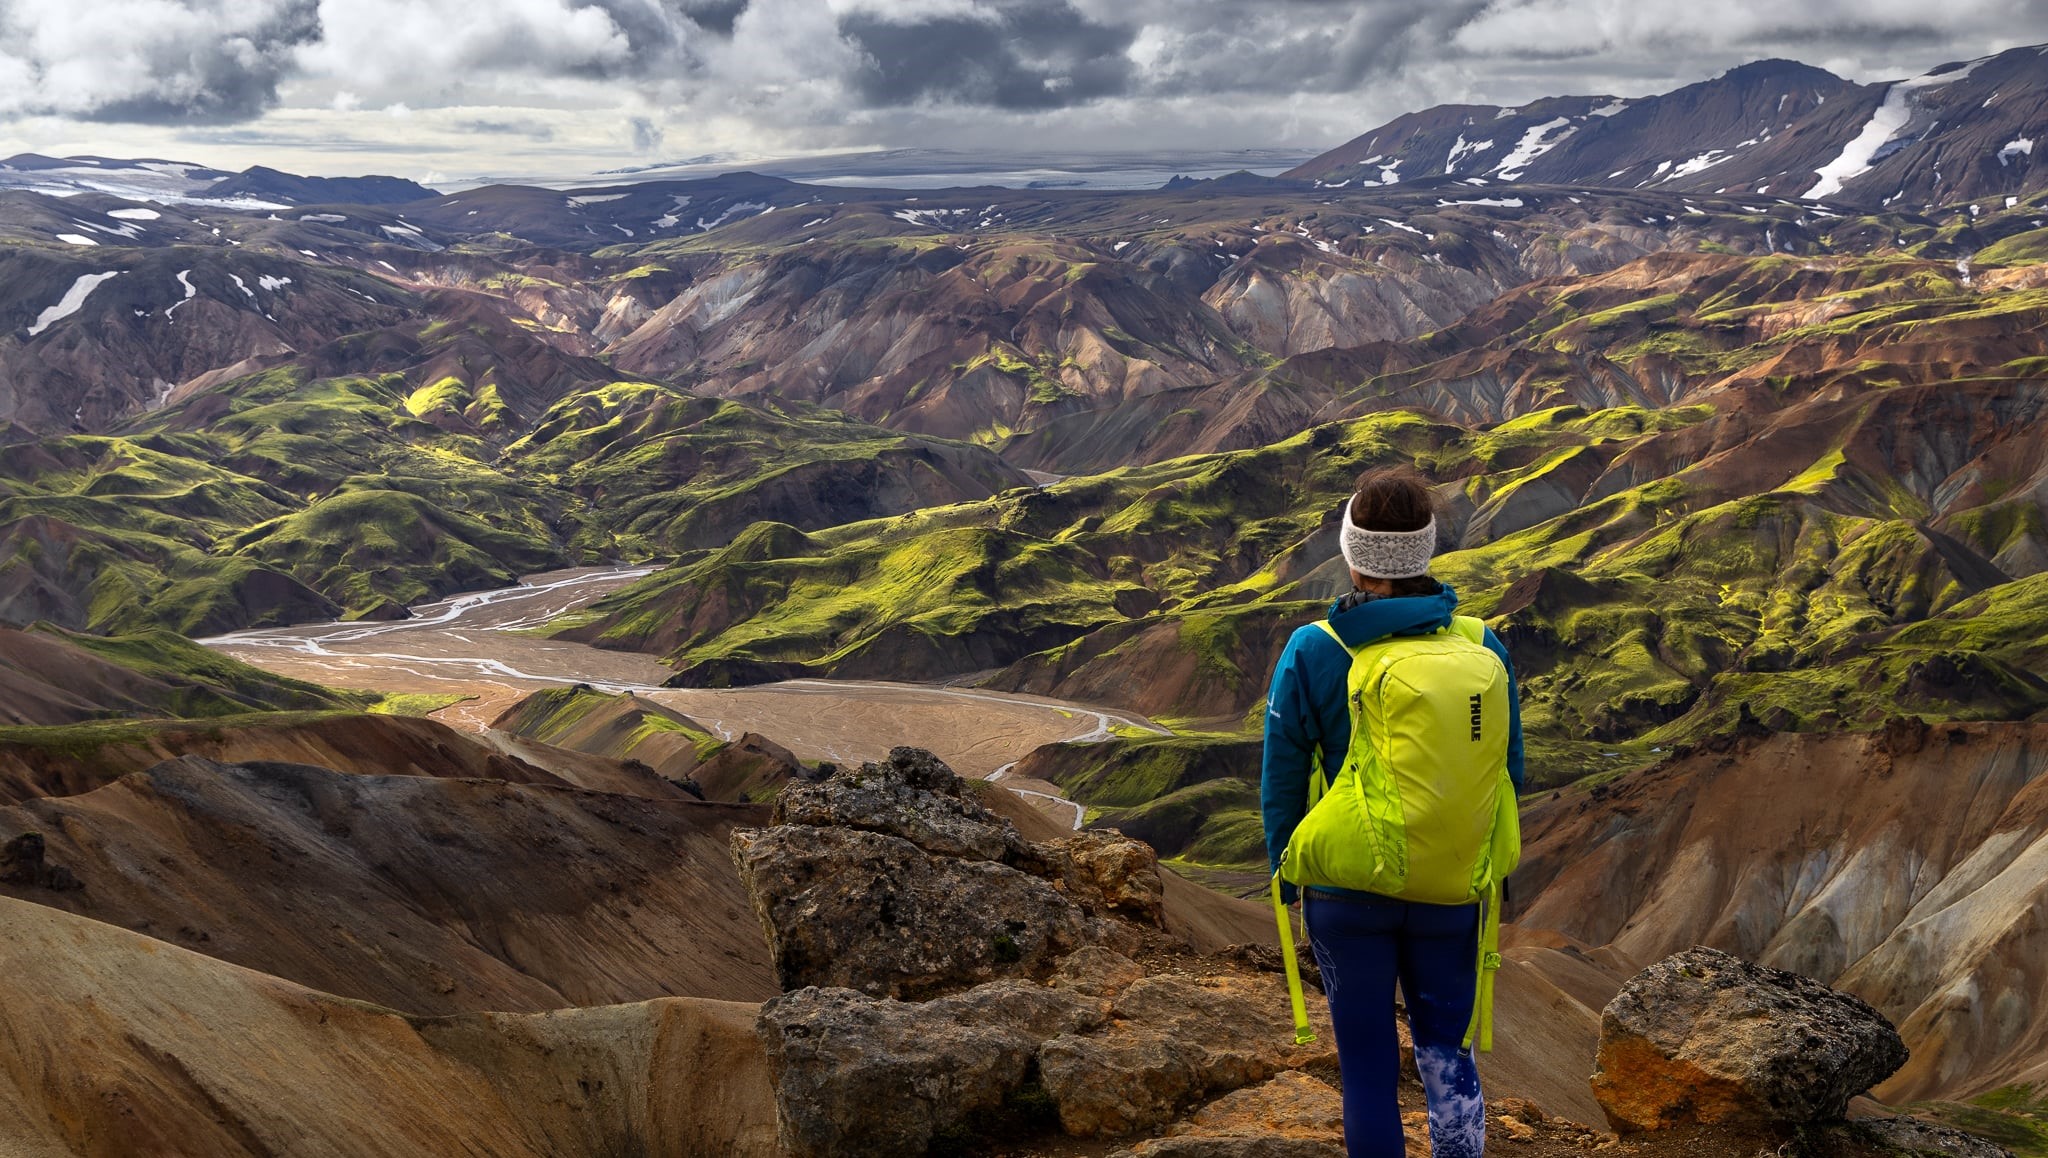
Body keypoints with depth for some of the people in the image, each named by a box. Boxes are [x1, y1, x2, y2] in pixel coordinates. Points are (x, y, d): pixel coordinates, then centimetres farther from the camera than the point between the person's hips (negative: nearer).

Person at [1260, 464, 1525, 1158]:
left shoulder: (1311, 653, -13)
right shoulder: (1481, 648, -7)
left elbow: (1281, 782, -6)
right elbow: (1508, 771, 2)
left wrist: (1286, 874, 9)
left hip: (1347, 891, -2)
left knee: (1367, 1059, 12)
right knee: (1445, 1047, 20)